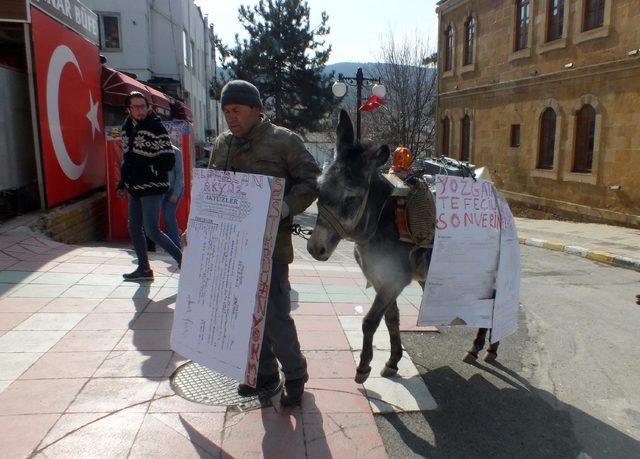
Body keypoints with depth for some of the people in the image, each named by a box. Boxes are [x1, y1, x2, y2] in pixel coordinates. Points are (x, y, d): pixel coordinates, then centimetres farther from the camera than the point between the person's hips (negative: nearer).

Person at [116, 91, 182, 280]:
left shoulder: (156, 128, -12)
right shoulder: (127, 128, 11)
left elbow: (168, 161, -16)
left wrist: (144, 164, -15)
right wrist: (123, 183, 17)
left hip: (152, 187, -8)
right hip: (135, 187, 8)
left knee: (152, 231, -10)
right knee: (134, 229, 13)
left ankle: (182, 259, 4)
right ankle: (144, 269, 25)